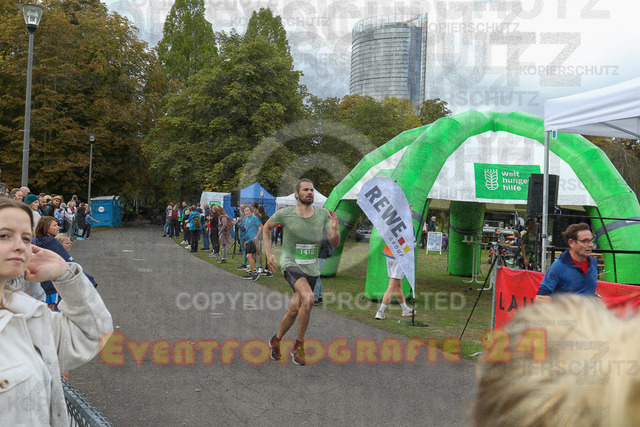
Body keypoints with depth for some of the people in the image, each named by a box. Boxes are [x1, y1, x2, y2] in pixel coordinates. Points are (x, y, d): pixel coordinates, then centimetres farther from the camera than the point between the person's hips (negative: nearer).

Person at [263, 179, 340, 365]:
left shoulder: (323, 214, -1)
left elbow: (335, 244, -3)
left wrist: (335, 229, -24)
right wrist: (268, 254, 5)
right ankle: (299, 345, -10)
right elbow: (266, 228, 12)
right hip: (291, 264, -4)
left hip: (311, 269, 4)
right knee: (308, 298, -28)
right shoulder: (285, 214, -7)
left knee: (294, 311, 8)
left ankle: (276, 340, 36)